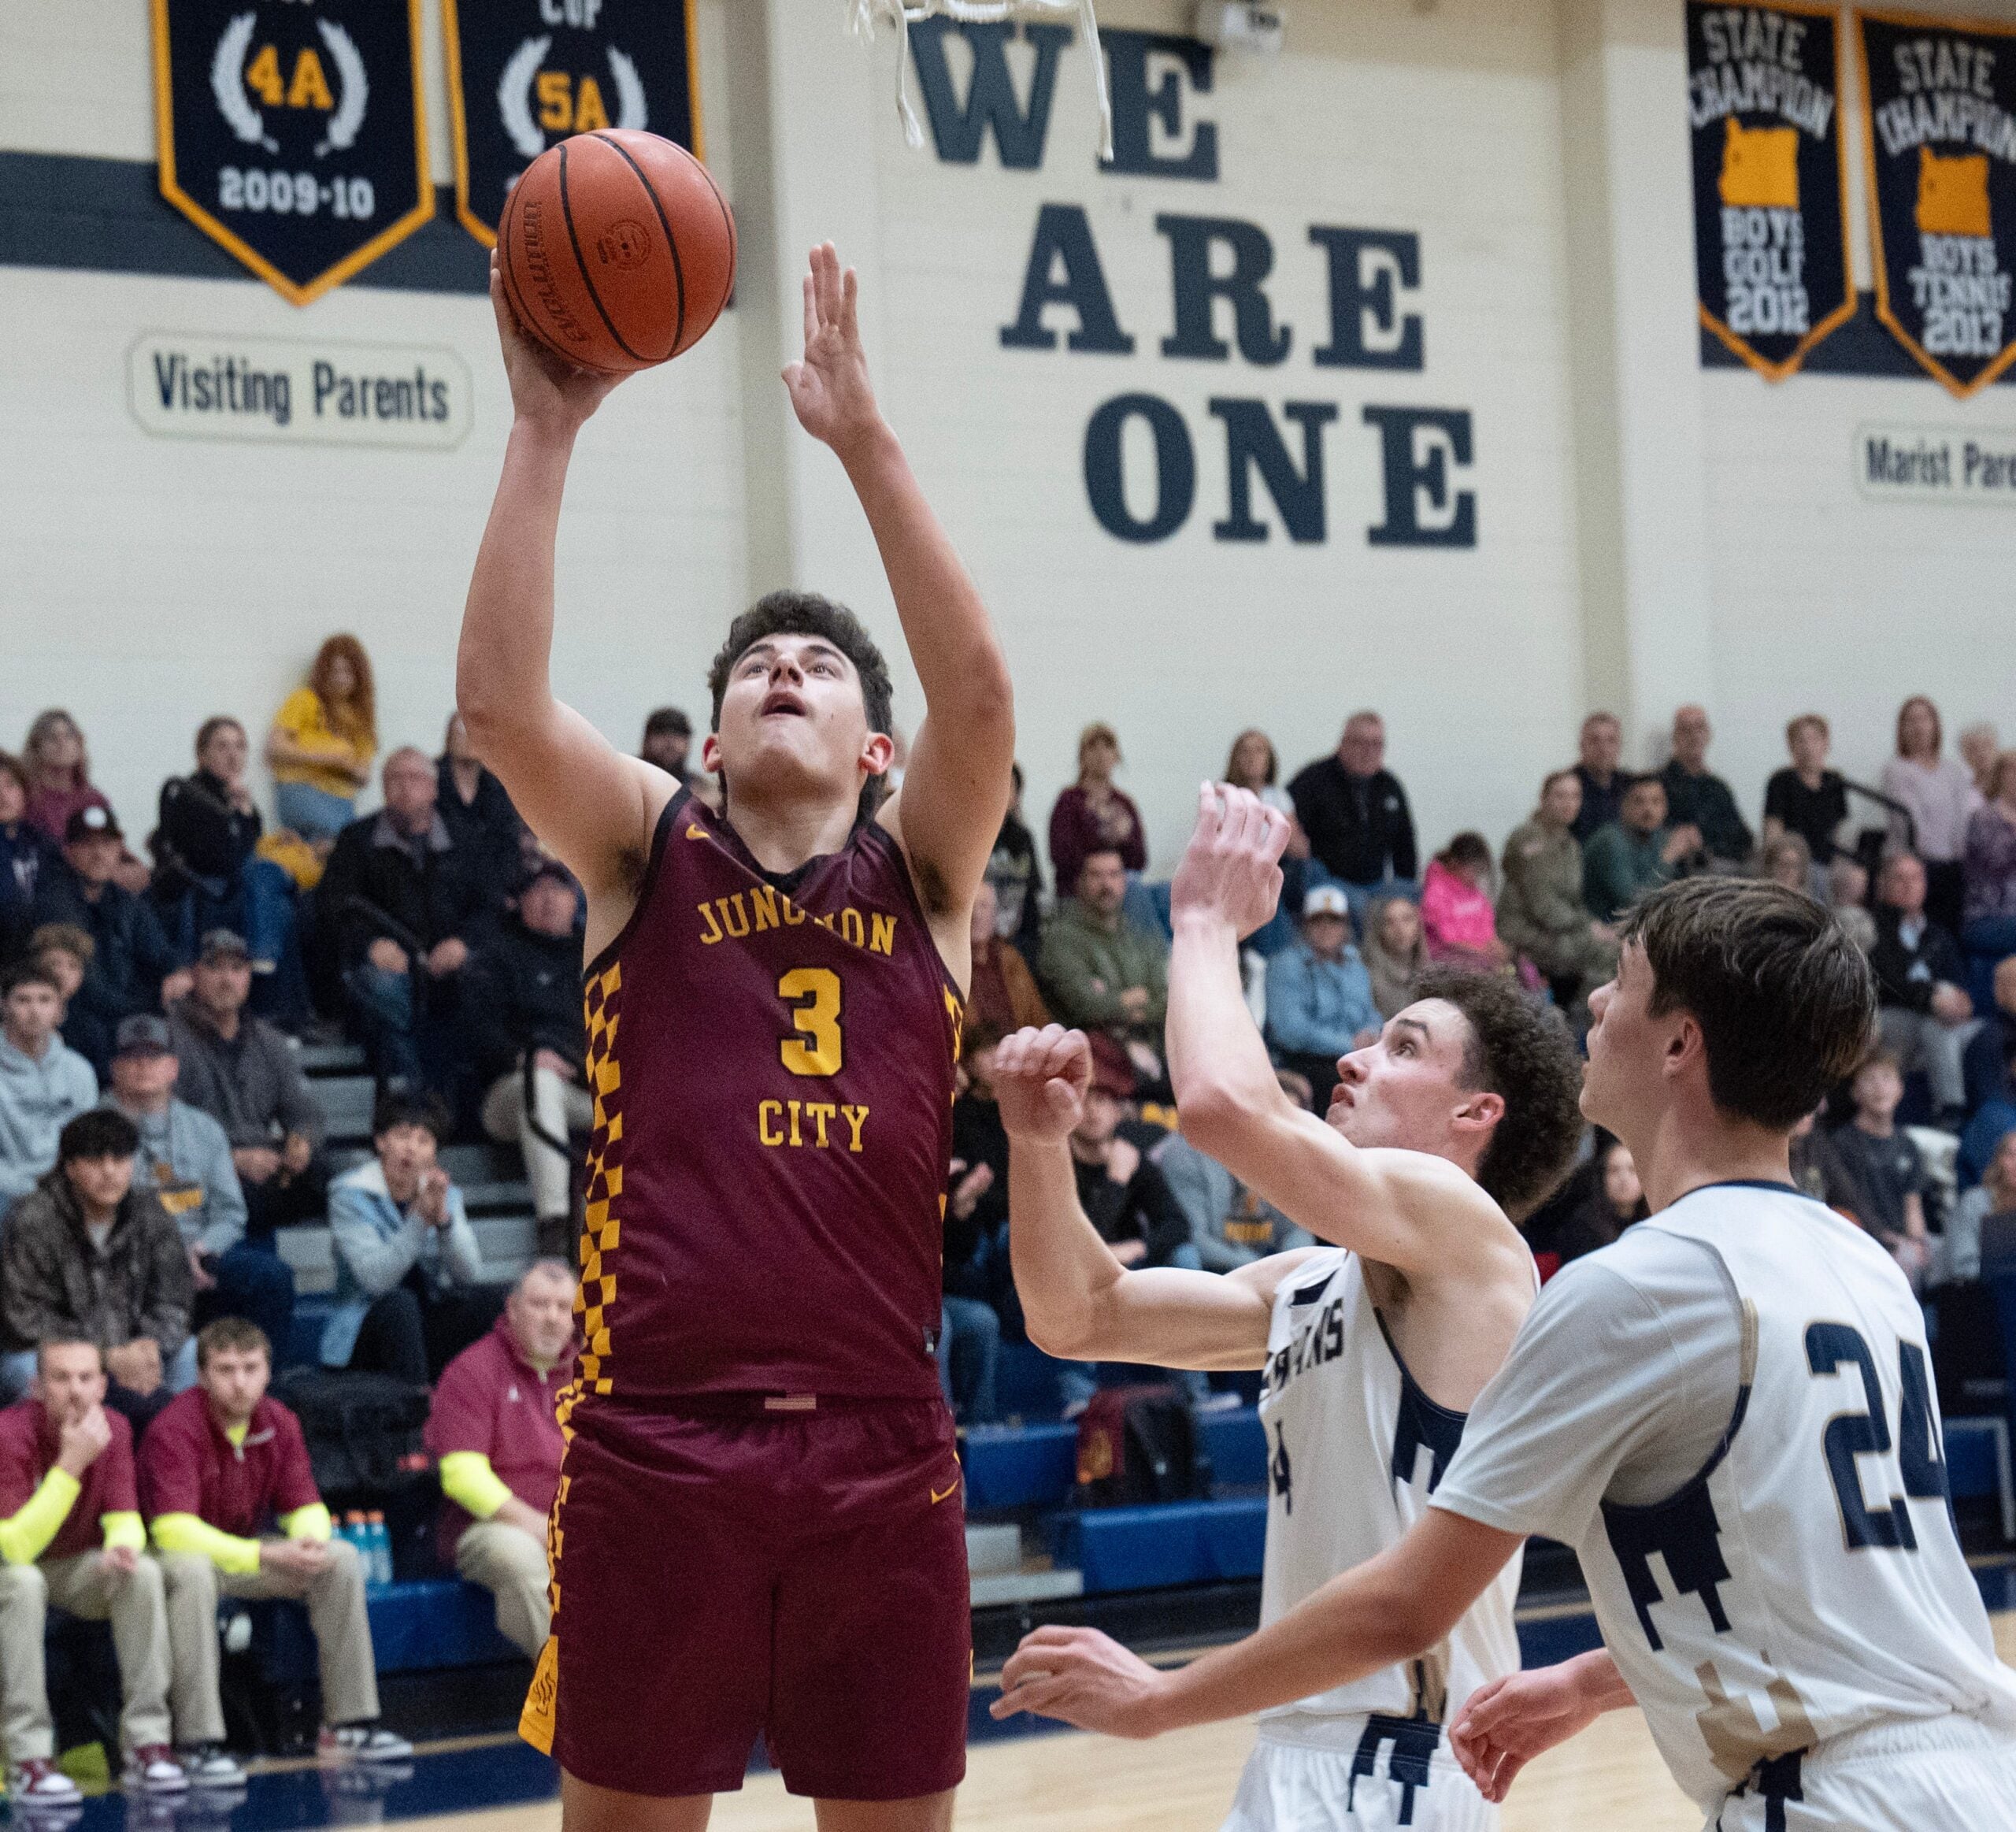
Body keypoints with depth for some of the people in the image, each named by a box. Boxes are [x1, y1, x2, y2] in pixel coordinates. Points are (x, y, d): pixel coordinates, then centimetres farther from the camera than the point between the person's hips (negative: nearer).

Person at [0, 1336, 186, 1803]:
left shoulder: (114, 1430, -10)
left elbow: (124, 1519, -8)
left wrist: (121, 1544, -34)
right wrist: (71, 1463, -38)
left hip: (77, 1569, 4)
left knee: (143, 1573, -24)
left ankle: (147, 1743, -21)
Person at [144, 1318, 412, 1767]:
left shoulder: (279, 1423, -4)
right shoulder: (172, 1431, -23)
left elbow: (306, 1508, 1)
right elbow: (175, 1529, -31)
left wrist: (310, 1542, -26)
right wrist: (267, 1556, -37)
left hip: (251, 1553, 6)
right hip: (183, 1552, -6)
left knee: (342, 1559, -13)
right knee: (191, 1571, -40)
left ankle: (349, 1723, -7)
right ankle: (201, 1744, -38)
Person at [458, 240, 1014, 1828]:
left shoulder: (922, 871, 10)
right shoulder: (646, 856, 8)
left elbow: (982, 693, -9)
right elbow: (499, 699, -8)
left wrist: (865, 441, -12)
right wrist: (547, 428, -10)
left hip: (878, 1441, 1)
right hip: (655, 1438, -1)